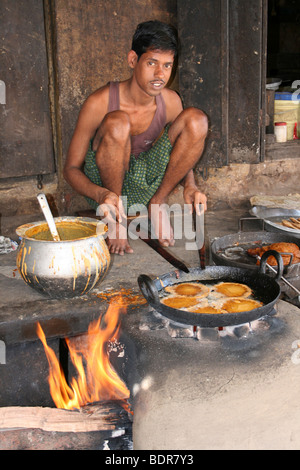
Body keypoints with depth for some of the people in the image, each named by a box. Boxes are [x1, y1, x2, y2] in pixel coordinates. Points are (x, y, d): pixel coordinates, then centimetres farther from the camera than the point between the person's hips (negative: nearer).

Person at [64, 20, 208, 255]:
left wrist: (190, 186, -15)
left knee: (196, 119, -15)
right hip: (101, 183, -4)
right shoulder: (99, 103, -21)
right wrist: (101, 195, -35)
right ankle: (116, 216, -16)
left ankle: (157, 204, -4)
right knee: (117, 122, -35)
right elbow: (71, 169, -14)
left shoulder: (171, 101, -8)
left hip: (143, 186, 4)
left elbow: (181, 151, 8)